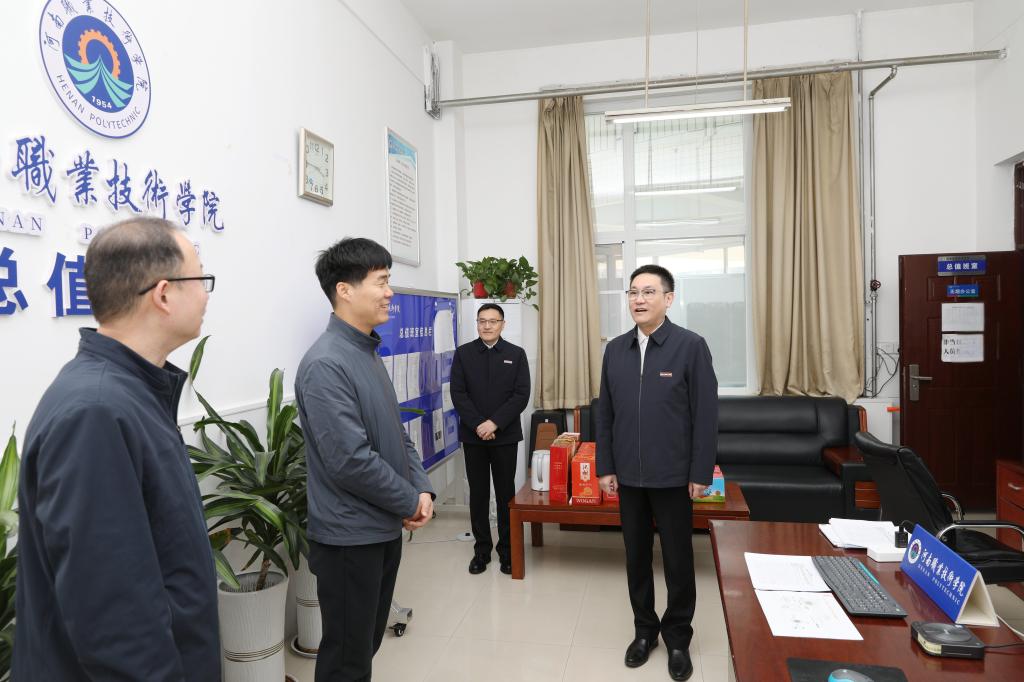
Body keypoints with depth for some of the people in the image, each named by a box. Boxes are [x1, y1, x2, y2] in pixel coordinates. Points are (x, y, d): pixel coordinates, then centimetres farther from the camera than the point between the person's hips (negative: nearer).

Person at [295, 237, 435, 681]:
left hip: (386, 527, 9)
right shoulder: (326, 364, -22)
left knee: (369, 641, 23)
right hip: (350, 535, -8)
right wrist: (410, 501, -14)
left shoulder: (369, 353, 8)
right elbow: (351, 460, -26)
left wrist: (422, 488, -1)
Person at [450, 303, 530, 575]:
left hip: (505, 436, -1)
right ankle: (481, 549, 20)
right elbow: (458, 393, -3)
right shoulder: (463, 353, 3)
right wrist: (478, 424, -14)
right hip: (473, 435, 1)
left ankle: (507, 549, 19)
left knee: (505, 493, 7)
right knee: (478, 494, 8)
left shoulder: (516, 354, 2)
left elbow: (522, 395, -6)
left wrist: (494, 423, -15)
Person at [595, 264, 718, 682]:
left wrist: (700, 473, -10)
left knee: (678, 560, 10)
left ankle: (678, 639, 29)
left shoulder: (691, 346, -8)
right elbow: (605, 412, 6)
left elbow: (706, 414, -8)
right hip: (628, 475, 4)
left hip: (673, 475, -3)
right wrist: (605, 466, 4)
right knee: (636, 557, 14)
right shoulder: (615, 349, 4)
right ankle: (645, 630, 32)